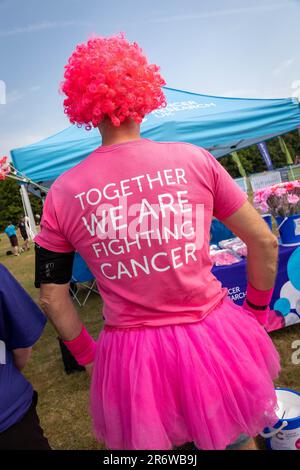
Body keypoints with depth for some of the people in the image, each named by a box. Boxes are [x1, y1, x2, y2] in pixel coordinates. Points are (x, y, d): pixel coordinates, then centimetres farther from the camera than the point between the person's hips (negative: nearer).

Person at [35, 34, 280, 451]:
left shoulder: (62, 193, -7)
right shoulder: (194, 159, -9)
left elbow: (52, 298, -1)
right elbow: (264, 242, -3)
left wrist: (86, 354, 15)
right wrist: (257, 311, 13)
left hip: (132, 358, 1)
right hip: (215, 337, 0)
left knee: (150, 441, 31)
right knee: (237, 439, 30)